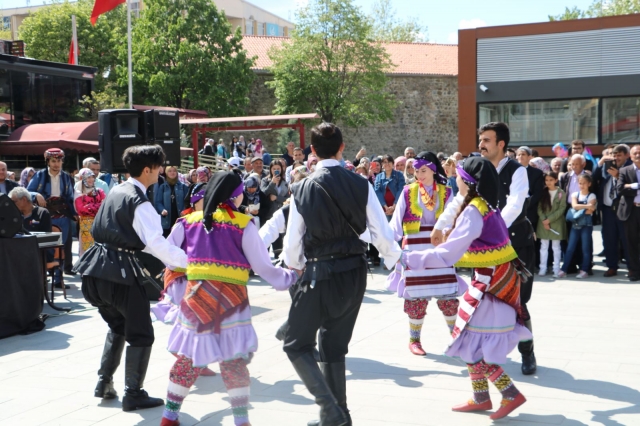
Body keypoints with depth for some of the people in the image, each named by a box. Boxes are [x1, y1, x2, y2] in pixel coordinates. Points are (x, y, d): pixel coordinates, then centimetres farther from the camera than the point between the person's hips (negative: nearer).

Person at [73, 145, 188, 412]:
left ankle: (104, 383, 27)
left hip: (100, 265, 9)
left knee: (118, 326, 25)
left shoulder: (116, 192, 13)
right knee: (140, 334, 3)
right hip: (121, 270, -9)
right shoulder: (139, 203, -14)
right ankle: (133, 394, 6)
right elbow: (157, 243, -21)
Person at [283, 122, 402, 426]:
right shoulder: (361, 185, -4)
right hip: (355, 272, 4)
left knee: (297, 345, 8)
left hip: (320, 274, -4)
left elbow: (293, 242, -3)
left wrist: (296, 265, 18)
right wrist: (395, 261, 15)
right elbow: (382, 233, -4)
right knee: (335, 345, 19)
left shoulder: (303, 189, -8)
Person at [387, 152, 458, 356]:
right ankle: (414, 339, 17)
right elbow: (397, 220, -4)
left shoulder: (446, 192, 4)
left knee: (447, 294, 1)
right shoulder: (408, 192, 1)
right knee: (416, 294, 4)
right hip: (415, 248, -1)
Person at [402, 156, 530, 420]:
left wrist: (409, 258, -26)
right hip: (496, 280, 9)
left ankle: (511, 395, 4)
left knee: (474, 347, -2)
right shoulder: (486, 205, 9)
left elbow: (448, 254, -27)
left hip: (491, 284, -9)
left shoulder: (473, 211, -20)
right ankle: (481, 398, 22)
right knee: (471, 344, 14)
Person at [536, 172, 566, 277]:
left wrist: (549, 219, -14)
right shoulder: (543, 192, 5)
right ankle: (543, 268, 8)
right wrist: (544, 220, -12)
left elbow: (562, 209, -9)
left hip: (556, 223, -3)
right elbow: (539, 208, 1)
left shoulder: (561, 193, -4)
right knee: (544, 246, 5)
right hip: (543, 223, 3)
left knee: (556, 247, 4)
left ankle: (556, 269, 6)